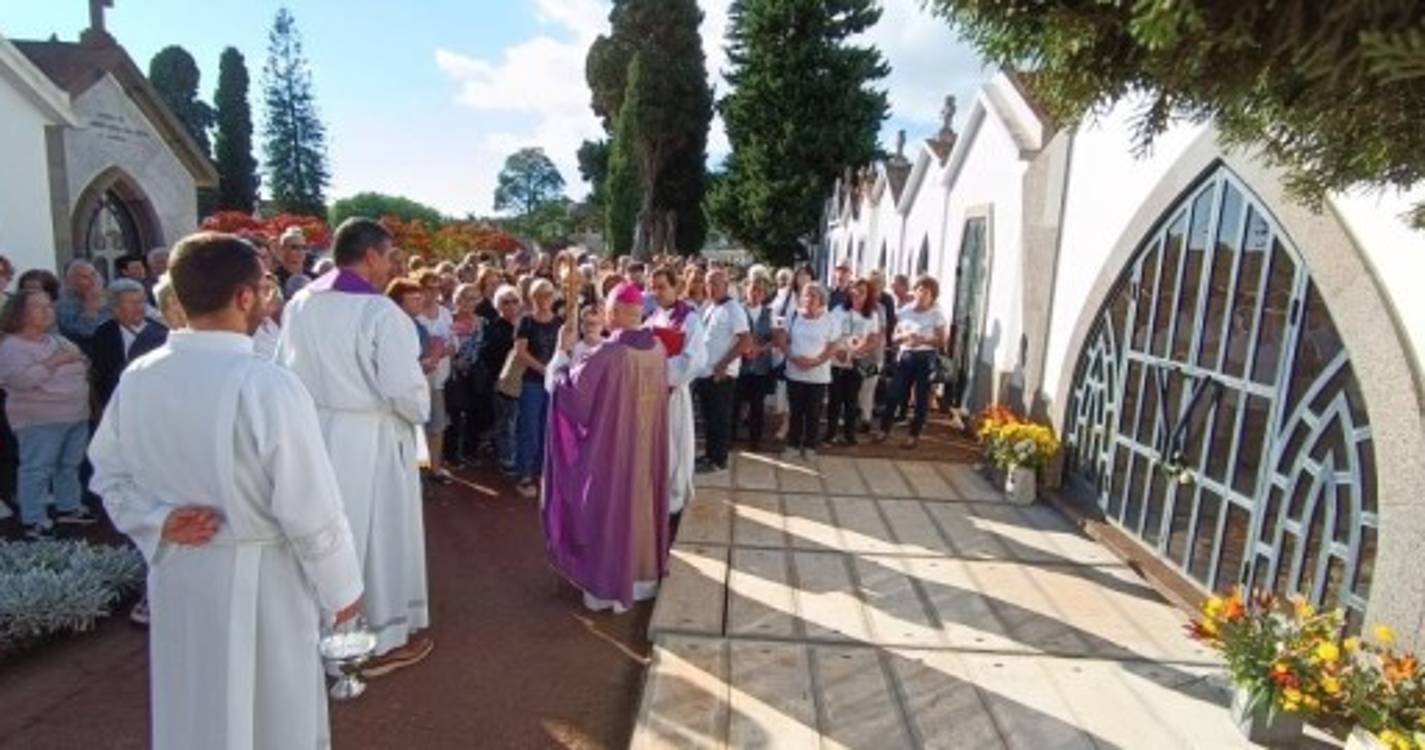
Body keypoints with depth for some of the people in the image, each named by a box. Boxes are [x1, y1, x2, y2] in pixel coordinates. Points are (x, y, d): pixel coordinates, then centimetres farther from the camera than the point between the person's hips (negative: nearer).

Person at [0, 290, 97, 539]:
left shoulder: (57, 339, 14)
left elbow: (83, 368, 21)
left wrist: (80, 360, 0)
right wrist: (54, 362, -22)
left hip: (76, 415, 7)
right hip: (39, 420, -7)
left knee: (70, 465, 14)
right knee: (37, 469, -4)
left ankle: (68, 508, 26)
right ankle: (33, 520, 2)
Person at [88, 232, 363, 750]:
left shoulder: (136, 378, -5)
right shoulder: (267, 385, -25)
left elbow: (108, 475, 7)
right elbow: (311, 509, -20)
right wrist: (342, 588, -9)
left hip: (175, 573, 6)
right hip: (258, 579, -6)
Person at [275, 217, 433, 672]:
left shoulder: (298, 305, -1)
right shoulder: (379, 311, -20)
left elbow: (285, 371, 5)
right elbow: (404, 387, -21)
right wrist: (420, 414, -1)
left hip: (314, 432, 6)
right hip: (370, 439, -6)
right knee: (378, 533, 9)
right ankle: (383, 639, 23)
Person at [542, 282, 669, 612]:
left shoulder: (607, 353, -23)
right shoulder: (657, 348, -2)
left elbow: (567, 388, -17)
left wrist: (562, 352, -1)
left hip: (612, 446, -6)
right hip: (648, 445, 6)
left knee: (610, 508, 8)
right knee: (642, 501, 19)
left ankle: (609, 585, 20)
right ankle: (643, 575, 33)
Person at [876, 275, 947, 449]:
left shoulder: (937, 314, -3)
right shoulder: (905, 311, 5)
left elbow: (942, 340, -5)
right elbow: (894, 337, 7)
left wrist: (923, 340, -20)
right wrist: (904, 336, -15)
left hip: (926, 358, -3)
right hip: (905, 356, 3)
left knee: (921, 397, 4)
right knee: (894, 394, 2)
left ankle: (914, 435, 15)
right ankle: (884, 429, 14)